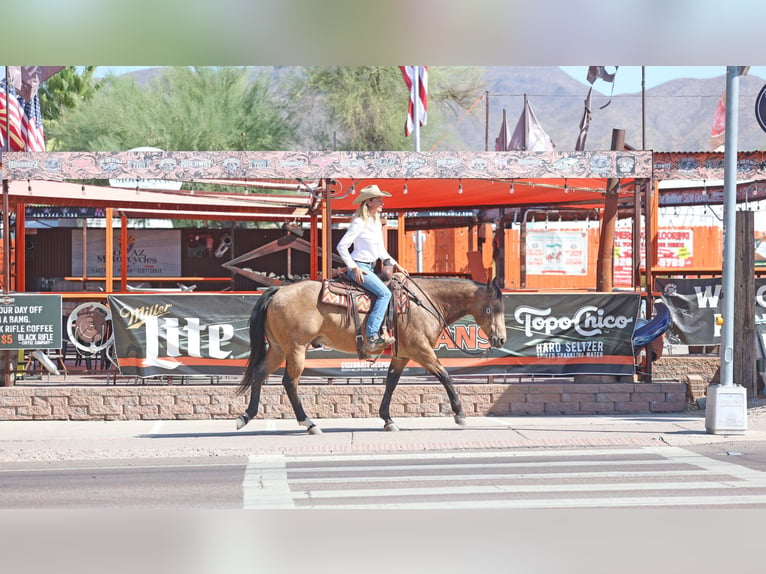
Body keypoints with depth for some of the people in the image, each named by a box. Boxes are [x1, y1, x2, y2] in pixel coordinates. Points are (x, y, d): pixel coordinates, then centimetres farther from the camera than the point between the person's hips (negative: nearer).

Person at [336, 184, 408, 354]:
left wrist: (394, 264, 9)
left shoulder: (377, 222, 14)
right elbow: (342, 246, -15)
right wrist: (354, 268, -17)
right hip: (359, 267, -10)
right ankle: (372, 337, -30)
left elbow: (381, 250, 21)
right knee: (384, 293, -24)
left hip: (370, 268, 10)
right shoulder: (359, 223, -12)